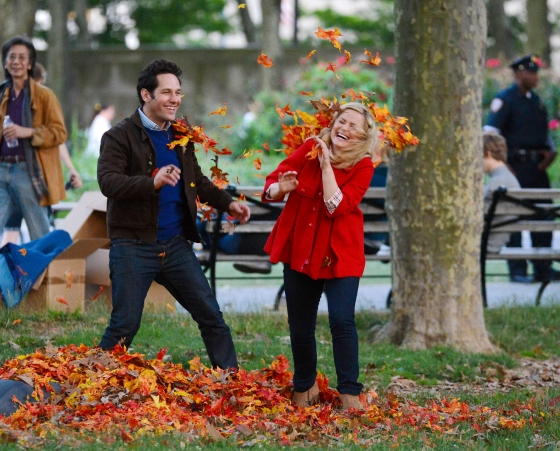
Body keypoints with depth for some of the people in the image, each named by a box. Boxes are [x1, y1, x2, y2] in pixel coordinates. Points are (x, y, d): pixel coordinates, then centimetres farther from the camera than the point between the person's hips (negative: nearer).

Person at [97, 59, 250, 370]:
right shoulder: (120, 137, -8)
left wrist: (227, 203, 11)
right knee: (125, 324, -5)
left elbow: (198, 181, 27)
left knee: (211, 316, 6)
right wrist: (153, 182, -37)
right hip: (134, 247, -6)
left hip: (176, 245, 6)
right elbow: (108, 181, -23)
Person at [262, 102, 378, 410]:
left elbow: (336, 207, -23)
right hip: (299, 250, 3)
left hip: (339, 255, -3)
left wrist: (326, 165, -24)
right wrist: (281, 189, -22)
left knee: (342, 321, -16)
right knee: (299, 326, 8)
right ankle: (305, 387, 28)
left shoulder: (362, 166, -10)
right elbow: (271, 184, 0)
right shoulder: (310, 149, -3)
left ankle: (350, 393, -7)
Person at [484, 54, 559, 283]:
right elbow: (490, 133, -12)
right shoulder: (505, 99, -7)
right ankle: (517, 271, 1)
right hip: (516, 165, -7)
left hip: (537, 167, 7)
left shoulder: (535, 99, 16)